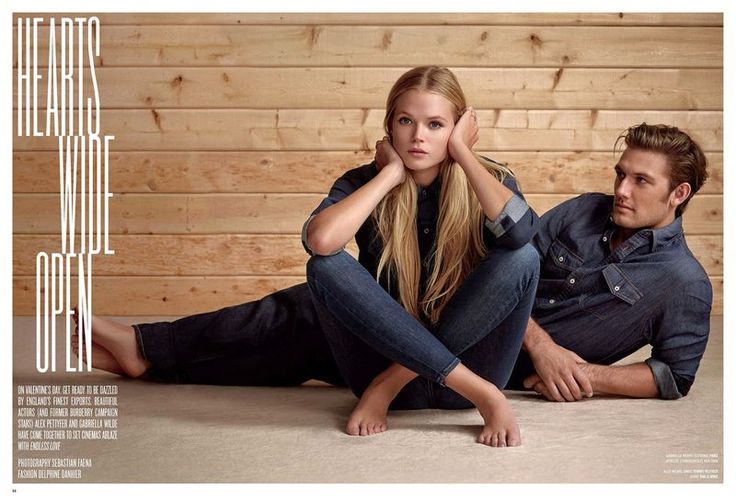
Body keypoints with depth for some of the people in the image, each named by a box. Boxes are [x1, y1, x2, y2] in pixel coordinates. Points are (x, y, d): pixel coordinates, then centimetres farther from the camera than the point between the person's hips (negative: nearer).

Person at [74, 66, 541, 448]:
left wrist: (463, 155, -20)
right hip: (385, 347, 2)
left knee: (521, 259, -25)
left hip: (470, 359, -1)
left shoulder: (487, 180, -6)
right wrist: (391, 172, -17)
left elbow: (520, 232, -31)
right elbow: (320, 240, -27)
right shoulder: (366, 182, -4)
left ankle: (393, 382, -23)